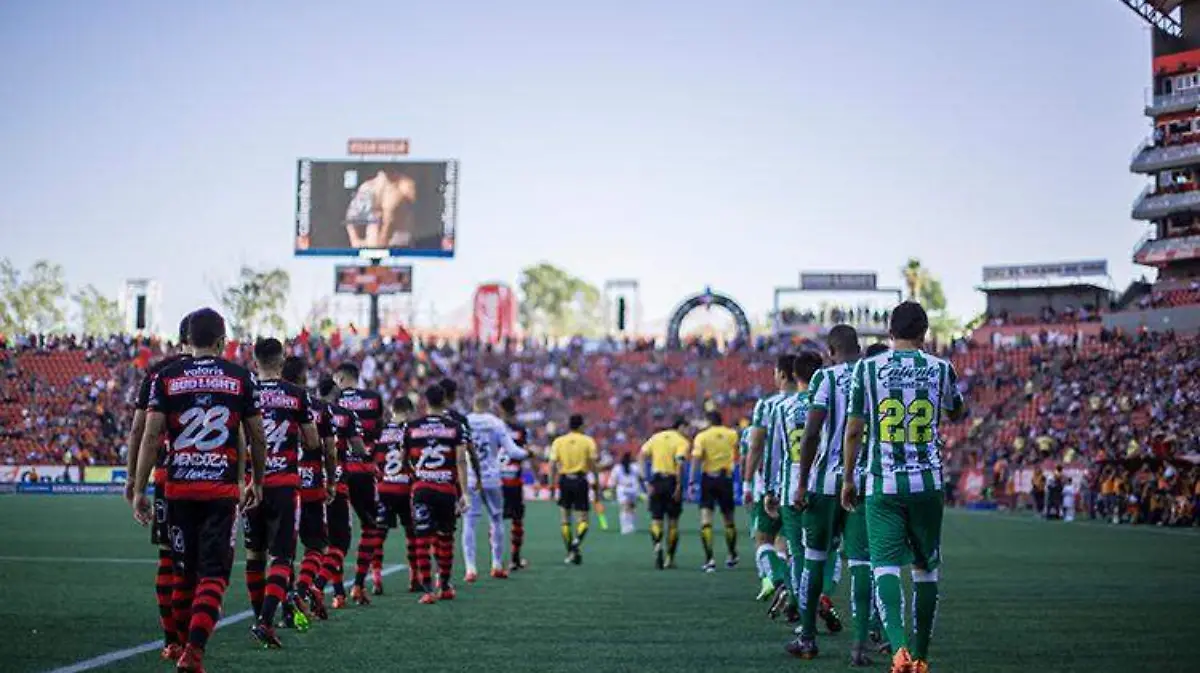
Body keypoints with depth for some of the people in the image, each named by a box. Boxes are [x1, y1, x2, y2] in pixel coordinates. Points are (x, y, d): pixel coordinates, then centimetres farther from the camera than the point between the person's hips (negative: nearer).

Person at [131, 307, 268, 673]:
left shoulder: (167, 377, 3)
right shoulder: (241, 377, 3)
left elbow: (151, 437, -2)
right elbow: (257, 438, 6)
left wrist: (139, 489, 2)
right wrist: (257, 482, 20)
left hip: (179, 487, 1)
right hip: (222, 488, -1)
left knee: (184, 569, 15)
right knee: (213, 574, -1)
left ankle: (182, 641, 27)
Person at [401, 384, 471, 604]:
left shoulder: (411, 427, 3)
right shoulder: (455, 427, 2)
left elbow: (404, 460, 11)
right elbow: (461, 461, -4)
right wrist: (464, 493, -4)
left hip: (421, 488, -1)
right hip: (447, 488, 1)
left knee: (423, 539, -2)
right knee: (445, 538, 15)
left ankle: (427, 590, -10)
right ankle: (445, 586, 24)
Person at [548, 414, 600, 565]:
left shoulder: (558, 441, 4)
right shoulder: (588, 441, 0)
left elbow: (553, 465, -1)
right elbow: (593, 464, -3)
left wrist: (552, 485, 4)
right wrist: (596, 485, 4)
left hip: (564, 480, 2)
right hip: (580, 480, -2)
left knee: (566, 519, 13)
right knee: (583, 519, 4)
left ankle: (570, 552, 14)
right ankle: (577, 541, -24)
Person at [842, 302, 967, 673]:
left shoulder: (867, 368, -1)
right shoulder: (941, 368, 3)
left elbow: (854, 430, 0)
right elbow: (957, 414, 24)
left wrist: (848, 479, 12)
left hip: (882, 485, -1)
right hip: (927, 483, 1)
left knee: (885, 564, -5)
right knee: (925, 568, 13)